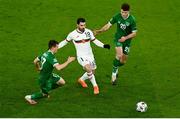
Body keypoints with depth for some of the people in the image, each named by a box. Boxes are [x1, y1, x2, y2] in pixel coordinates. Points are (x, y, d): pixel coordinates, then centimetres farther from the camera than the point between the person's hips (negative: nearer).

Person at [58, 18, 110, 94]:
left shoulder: (88, 32, -4)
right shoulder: (72, 34, -10)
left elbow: (95, 41, 6)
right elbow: (65, 42, 6)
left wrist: (103, 46, -7)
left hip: (90, 55, 4)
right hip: (81, 56, -4)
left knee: (92, 72, 11)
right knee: (88, 69, -28)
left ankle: (81, 79, 40)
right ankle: (95, 86, -16)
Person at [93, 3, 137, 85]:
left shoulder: (132, 20, -18)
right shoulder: (117, 17, -13)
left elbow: (134, 33, -12)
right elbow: (108, 25, -4)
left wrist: (125, 38, -26)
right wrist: (99, 31, -17)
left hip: (127, 41, 1)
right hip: (118, 38, -1)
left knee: (123, 61, 6)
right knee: (119, 55, -25)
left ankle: (115, 69, 39)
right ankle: (114, 74, -10)